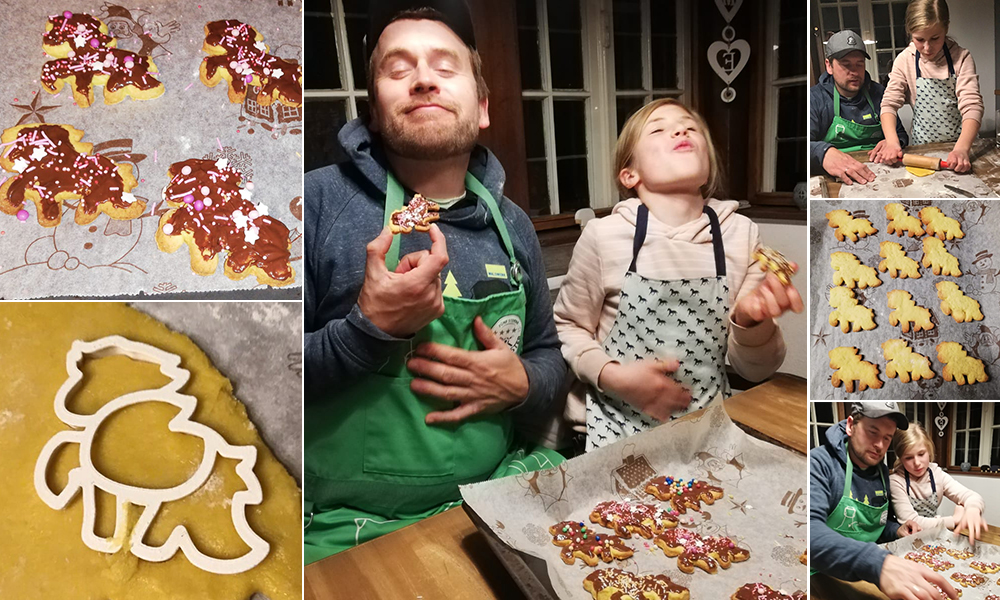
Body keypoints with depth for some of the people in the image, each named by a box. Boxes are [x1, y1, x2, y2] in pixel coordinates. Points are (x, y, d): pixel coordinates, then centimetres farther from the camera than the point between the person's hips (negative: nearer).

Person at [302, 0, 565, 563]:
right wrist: (370, 328, -21)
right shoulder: (320, 201, -7)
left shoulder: (512, 226, 7)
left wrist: (522, 384, -4)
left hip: (500, 488, 5)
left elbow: (548, 353, 18)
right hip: (351, 524, -4)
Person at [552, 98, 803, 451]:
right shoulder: (603, 235, -9)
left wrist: (751, 319, -18)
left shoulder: (741, 234, -3)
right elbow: (567, 327, 3)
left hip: (709, 422, 3)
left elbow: (754, 369, 2)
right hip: (620, 424, -2)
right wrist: (614, 376, -13)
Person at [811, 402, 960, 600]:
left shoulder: (881, 472, 8)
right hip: (825, 577, -7)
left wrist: (896, 531, 1)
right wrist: (878, 563, -47)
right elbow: (811, 530, -34)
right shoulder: (820, 463, -17)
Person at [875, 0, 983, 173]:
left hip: (959, 142, -1)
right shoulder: (904, 60, -3)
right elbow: (889, 103, -6)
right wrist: (892, 142, -25)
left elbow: (972, 106, -13)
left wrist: (962, 148, -30)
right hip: (922, 145, 1)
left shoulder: (961, 58, -6)